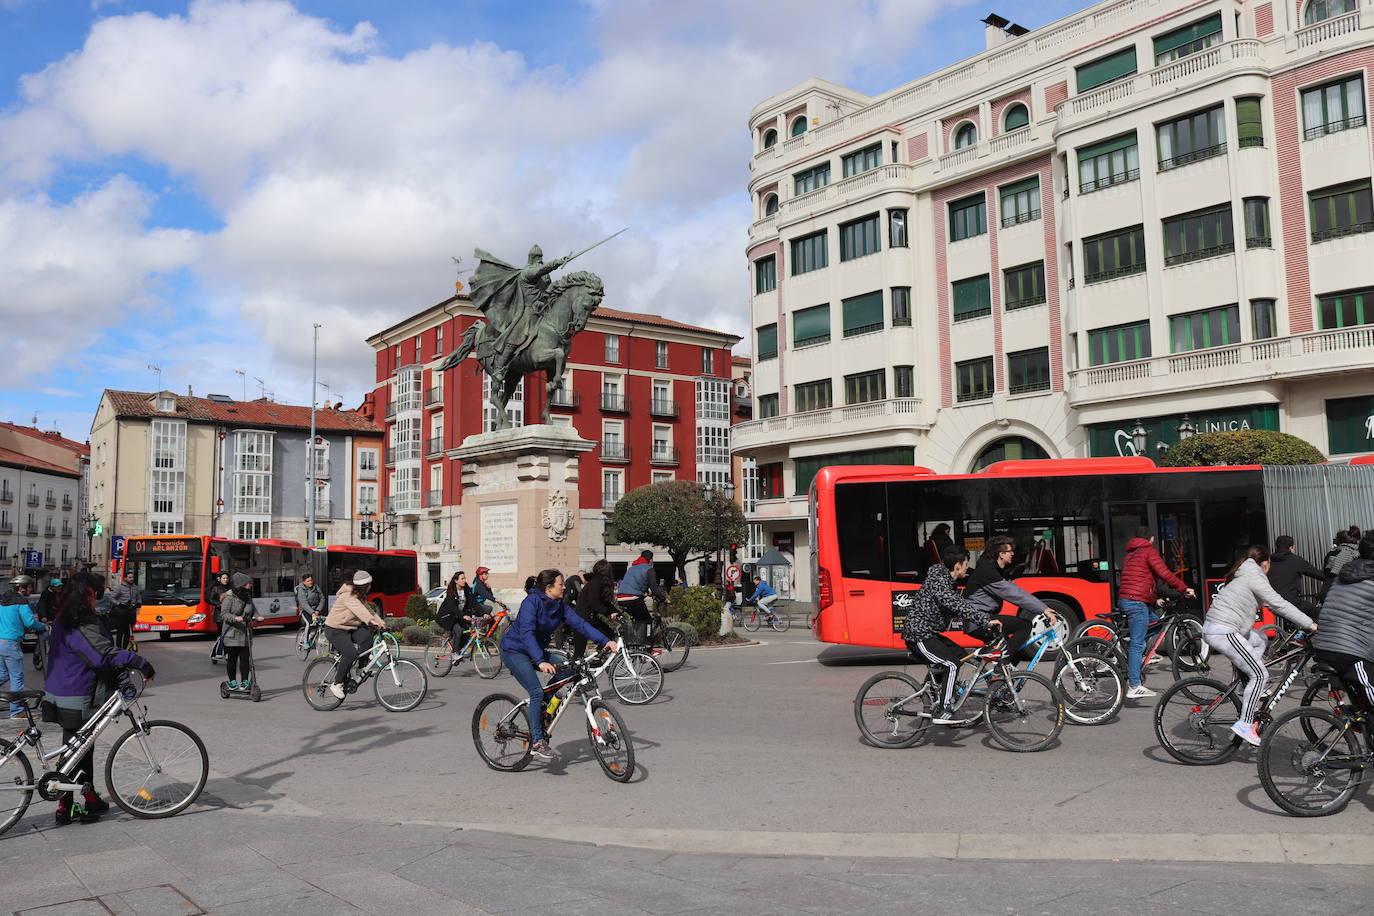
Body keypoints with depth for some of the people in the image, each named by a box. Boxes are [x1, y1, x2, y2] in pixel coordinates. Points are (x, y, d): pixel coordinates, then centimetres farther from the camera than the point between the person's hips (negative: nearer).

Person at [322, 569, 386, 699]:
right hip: (335, 629, -8)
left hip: (350, 627, 8)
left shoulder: (361, 596, 8)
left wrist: (379, 621, -9)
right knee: (350, 654, -24)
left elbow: (367, 610, 7)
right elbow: (359, 610, -39)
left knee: (366, 636, -21)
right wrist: (372, 621, -53)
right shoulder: (348, 596, -23)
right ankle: (336, 683, -8)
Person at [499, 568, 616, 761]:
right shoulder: (532, 601, -23)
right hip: (514, 650, -8)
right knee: (537, 691, -21)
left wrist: (605, 641, -19)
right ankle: (537, 742, -14)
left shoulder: (560, 605, -2)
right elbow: (527, 633, -34)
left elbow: (578, 623, -7)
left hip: (536, 649, 8)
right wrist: (540, 661, -46)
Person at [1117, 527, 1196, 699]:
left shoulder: (1131, 554, 25)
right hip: (1136, 602, -9)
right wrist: (1184, 588, -3)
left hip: (1124, 599, 9)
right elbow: (1165, 574, -13)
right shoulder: (1149, 551, -2)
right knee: (1137, 644, -10)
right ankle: (1134, 686, -12)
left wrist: (1155, 599, 37)